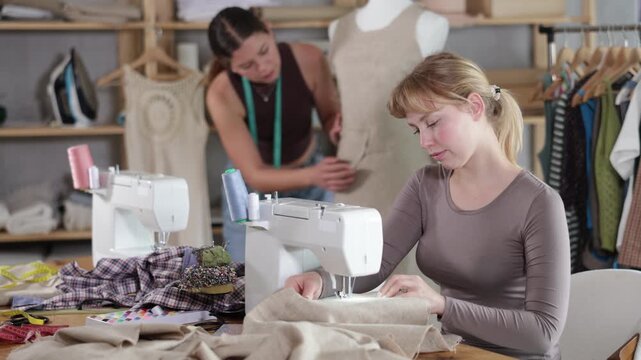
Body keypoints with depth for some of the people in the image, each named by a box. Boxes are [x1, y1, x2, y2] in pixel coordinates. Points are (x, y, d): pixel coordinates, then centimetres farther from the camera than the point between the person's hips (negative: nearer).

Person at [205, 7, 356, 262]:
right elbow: (255, 176, -27)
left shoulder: (308, 60, -25)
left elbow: (330, 115, -7)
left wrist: (337, 128, -31)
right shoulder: (222, 94, -29)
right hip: (253, 191, -1)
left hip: (309, 176, 1)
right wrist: (313, 176, -44)